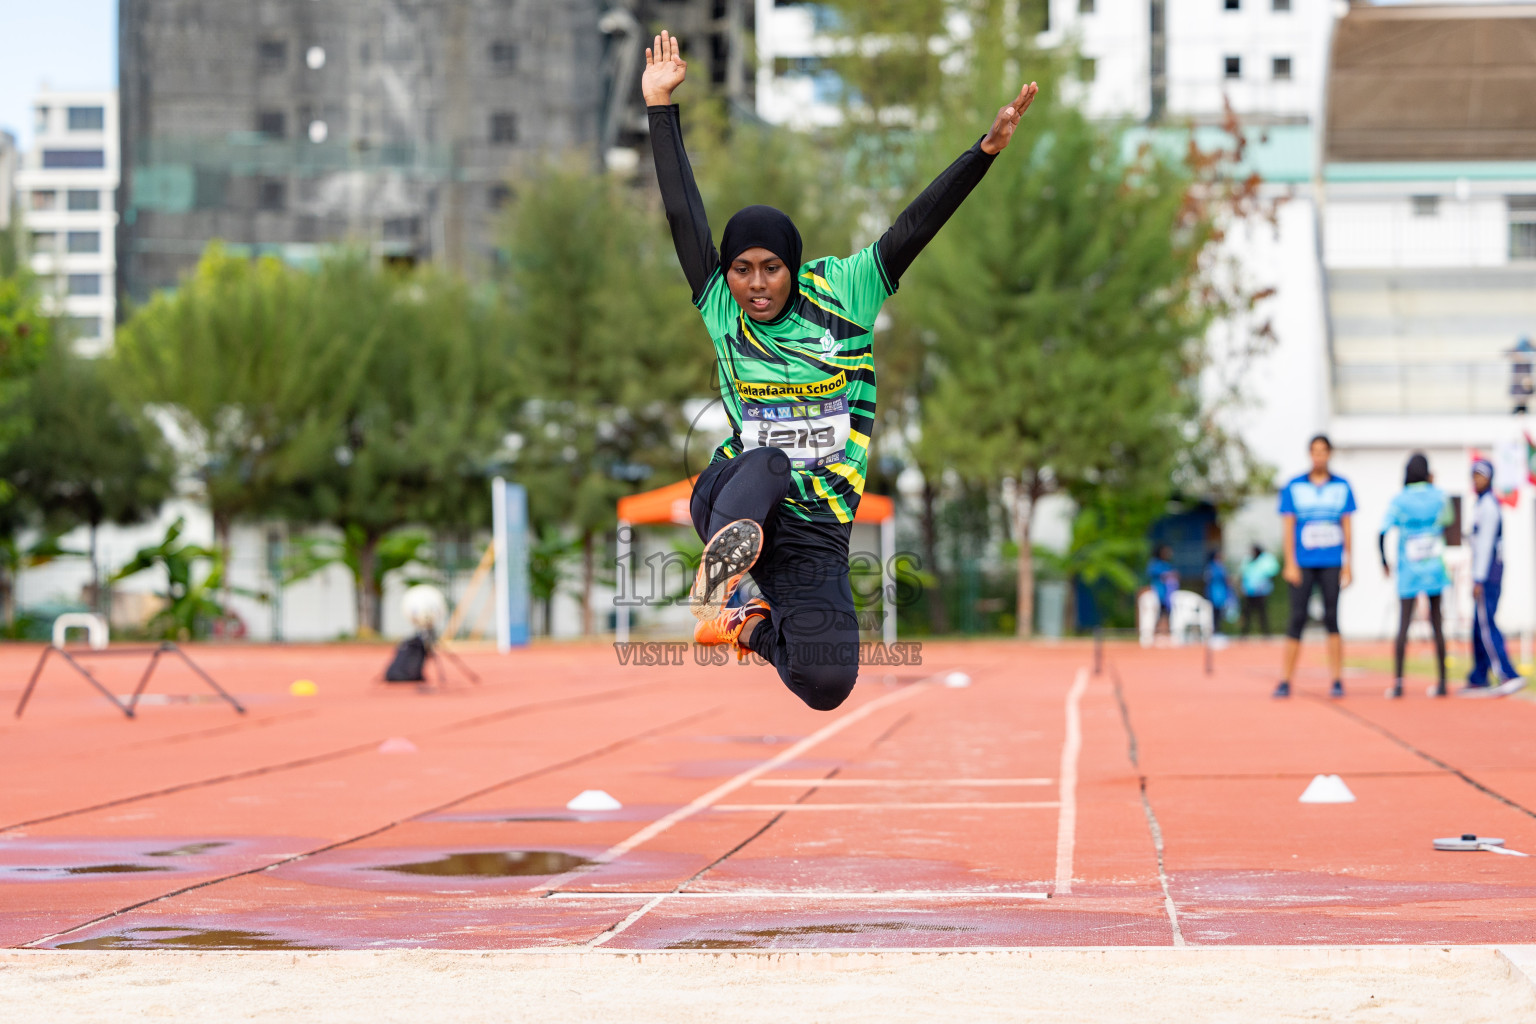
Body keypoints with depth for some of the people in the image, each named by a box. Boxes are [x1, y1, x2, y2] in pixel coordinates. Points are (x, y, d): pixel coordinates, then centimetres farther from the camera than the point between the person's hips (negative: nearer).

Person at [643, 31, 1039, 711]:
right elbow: (683, 215, 0)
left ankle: (757, 629, 16)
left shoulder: (843, 294, 2)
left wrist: (989, 148, -16)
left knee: (827, 686, -13)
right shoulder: (723, 310, 3)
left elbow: (913, 230, -6)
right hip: (729, 500, 0)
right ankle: (716, 579, -48)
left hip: (815, 530, 0)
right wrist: (660, 106, -2)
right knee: (767, 463, -35)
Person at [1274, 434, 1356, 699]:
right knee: (1297, 619, -3)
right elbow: (1287, 527, 2)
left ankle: (1337, 680, 0)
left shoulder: (1342, 487, 8)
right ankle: (1285, 681, -1)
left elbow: (1347, 528, 9)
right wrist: (1290, 563, -6)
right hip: (1303, 565, -1)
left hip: (1332, 565, 1)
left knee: (1332, 619, -2)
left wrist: (1348, 564, 3)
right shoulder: (1294, 487, 4)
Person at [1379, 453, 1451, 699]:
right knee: (1437, 622, 7)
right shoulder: (1439, 495, 0)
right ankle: (1441, 681, 9)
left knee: (1403, 624, -3)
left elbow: (1381, 534, -11)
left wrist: (1384, 562, 5)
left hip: (1408, 569, -2)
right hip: (1435, 567, 2)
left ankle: (1397, 682, -10)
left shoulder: (1399, 500, -6)